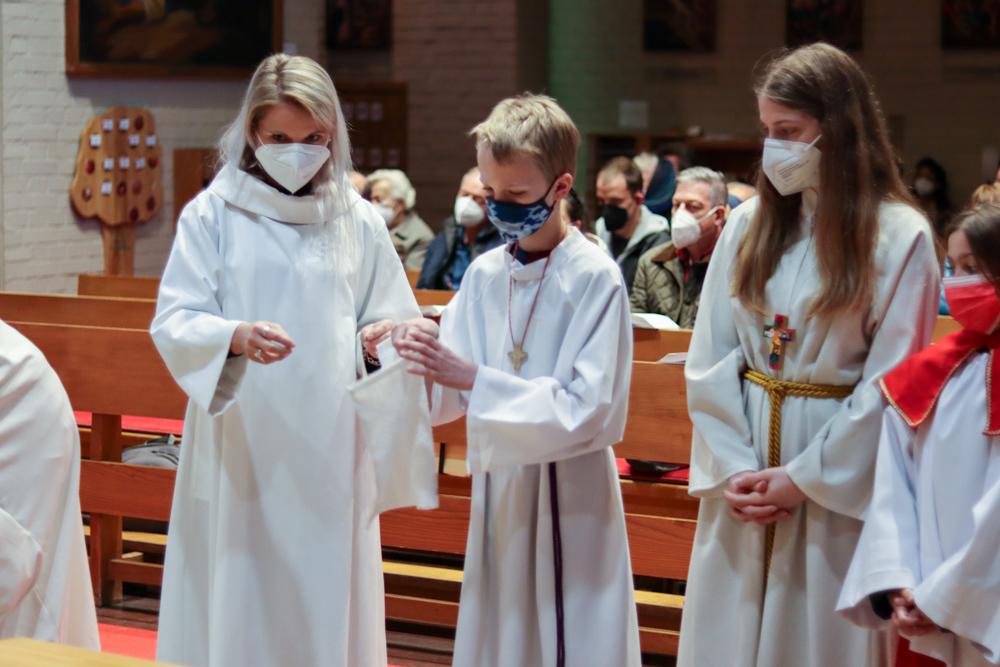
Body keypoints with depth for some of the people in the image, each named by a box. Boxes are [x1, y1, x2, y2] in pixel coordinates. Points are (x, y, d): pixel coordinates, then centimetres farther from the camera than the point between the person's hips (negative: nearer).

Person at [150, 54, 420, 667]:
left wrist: (383, 338, -12)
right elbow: (174, 323, -5)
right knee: (234, 610, -1)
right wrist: (236, 337, -25)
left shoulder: (359, 222, 10)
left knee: (326, 604, 2)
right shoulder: (214, 215, 2)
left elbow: (392, 318, 12)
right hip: (239, 452, -2)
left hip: (329, 452, 2)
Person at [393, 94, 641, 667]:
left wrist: (473, 378, -23)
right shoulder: (485, 274, 5)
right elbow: (445, 402, 8)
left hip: (569, 496, -5)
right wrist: (421, 360, -14)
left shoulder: (595, 278, -12)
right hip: (498, 490, 5)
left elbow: (588, 410, -18)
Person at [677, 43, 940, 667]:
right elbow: (708, 360, 3)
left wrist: (804, 478, -11)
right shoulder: (749, 224, 4)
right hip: (742, 468, 4)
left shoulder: (899, 237, -8)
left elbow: (891, 382, -10)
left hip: (836, 488, -4)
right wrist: (731, 467, -8)